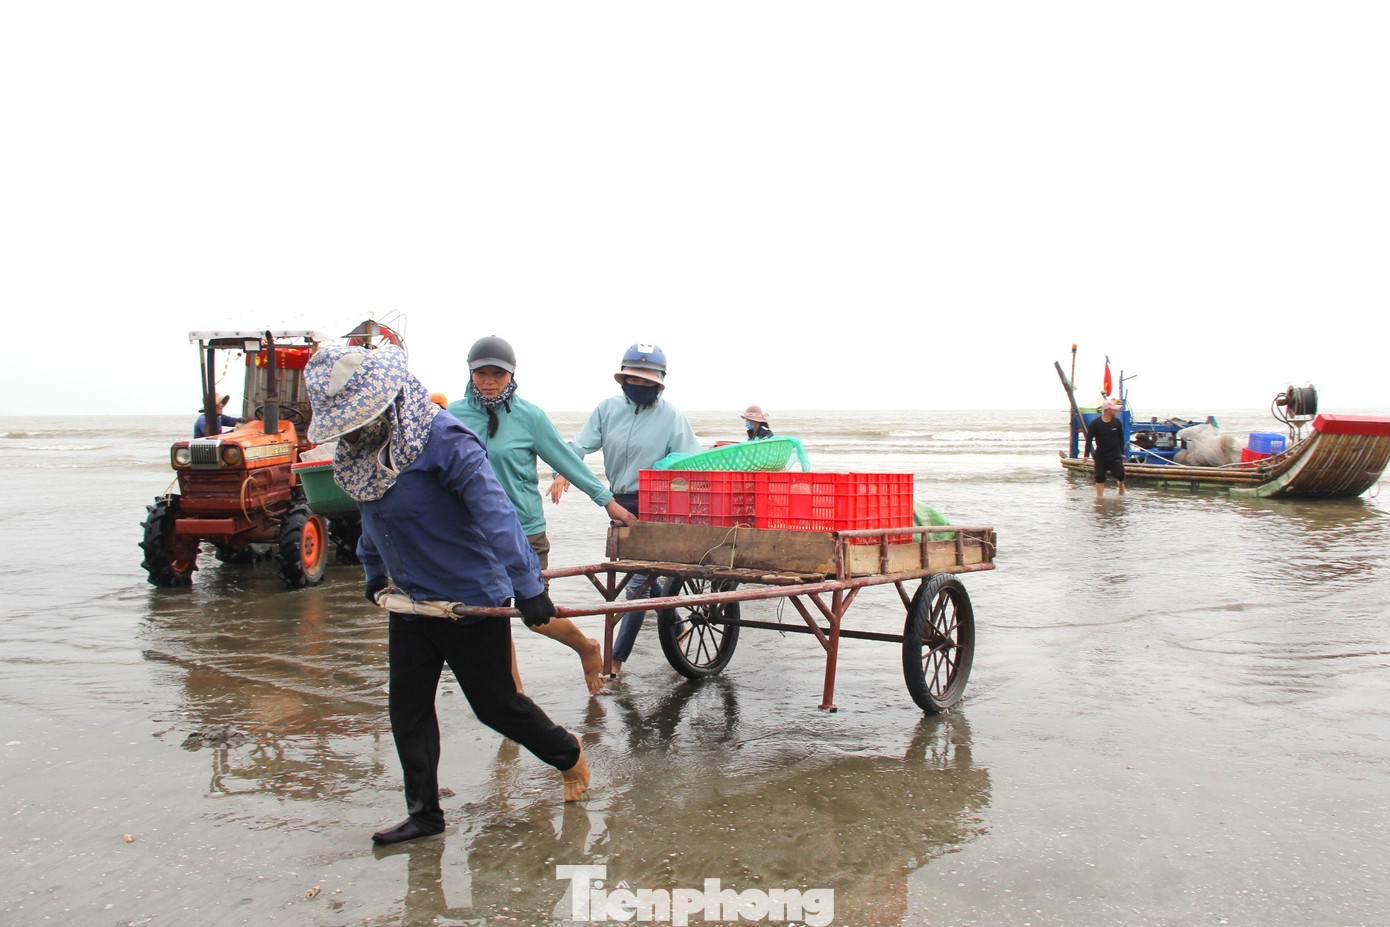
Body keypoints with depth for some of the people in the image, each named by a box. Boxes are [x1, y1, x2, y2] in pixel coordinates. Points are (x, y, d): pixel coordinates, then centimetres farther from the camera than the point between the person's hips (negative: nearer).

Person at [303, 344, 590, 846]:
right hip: (409, 600, 7)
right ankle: (424, 813, 23)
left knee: (495, 702, 5)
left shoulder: (442, 438, -23)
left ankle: (568, 753, 30)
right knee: (407, 707, 9)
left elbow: (494, 513, -27)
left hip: (470, 599, -7)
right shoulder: (356, 452, 2)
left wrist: (527, 586, -29)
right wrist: (374, 574, 30)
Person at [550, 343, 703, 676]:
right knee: (642, 573, 17)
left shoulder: (671, 416, -7)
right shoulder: (609, 408, 5)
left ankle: (616, 659, 1)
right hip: (619, 504, 6)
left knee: (639, 580, -5)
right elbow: (581, 444, 3)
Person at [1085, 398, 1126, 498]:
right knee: (1099, 477, 0)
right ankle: (1099, 496, 11)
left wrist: (1121, 453, 10)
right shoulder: (1095, 423, -10)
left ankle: (1121, 483, 23)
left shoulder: (1117, 422, -2)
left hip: (1115, 454, 1)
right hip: (1100, 455, -1)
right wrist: (1086, 454, -10)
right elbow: (1089, 439, -6)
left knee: (1120, 474, -11)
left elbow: (1121, 438, 10)